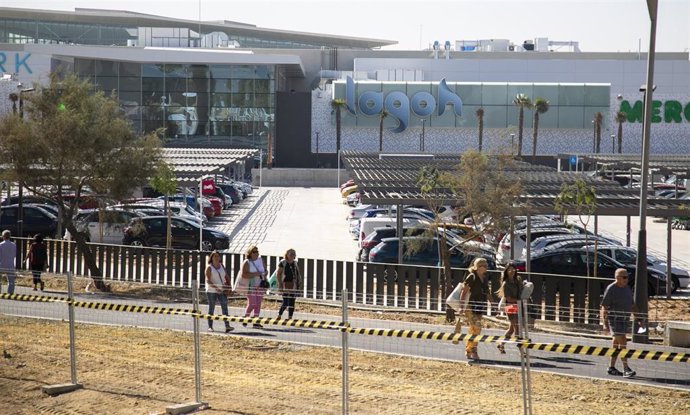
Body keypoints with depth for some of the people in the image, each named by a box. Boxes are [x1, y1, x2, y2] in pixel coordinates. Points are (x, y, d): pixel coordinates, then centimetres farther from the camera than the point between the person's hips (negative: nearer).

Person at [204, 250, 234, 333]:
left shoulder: (222, 266, 11)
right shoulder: (209, 267, -5)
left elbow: (227, 277, 19)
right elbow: (208, 281, -15)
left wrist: (228, 285, 2)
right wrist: (216, 288, -27)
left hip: (222, 291, 4)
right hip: (211, 291, -4)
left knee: (224, 307, -9)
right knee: (211, 309, 4)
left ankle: (227, 326, -16)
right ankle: (210, 327, 12)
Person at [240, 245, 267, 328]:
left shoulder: (260, 260, 11)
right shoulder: (246, 262, -8)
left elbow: (265, 270, 21)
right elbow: (243, 274, -18)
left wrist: (264, 275, -1)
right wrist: (255, 274, -21)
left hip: (260, 286, 6)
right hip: (250, 286, -6)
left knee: (258, 304, 2)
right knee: (252, 304, -11)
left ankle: (256, 322, 5)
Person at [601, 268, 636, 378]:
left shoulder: (628, 288, 10)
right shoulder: (610, 289, -12)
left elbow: (632, 305, 18)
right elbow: (604, 307, -13)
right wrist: (605, 324, -17)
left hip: (625, 319, 7)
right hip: (614, 318, -7)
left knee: (617, 342, 12)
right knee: (622, 342, -14)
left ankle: (611, 367, 20)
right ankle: (626, 369, -17)